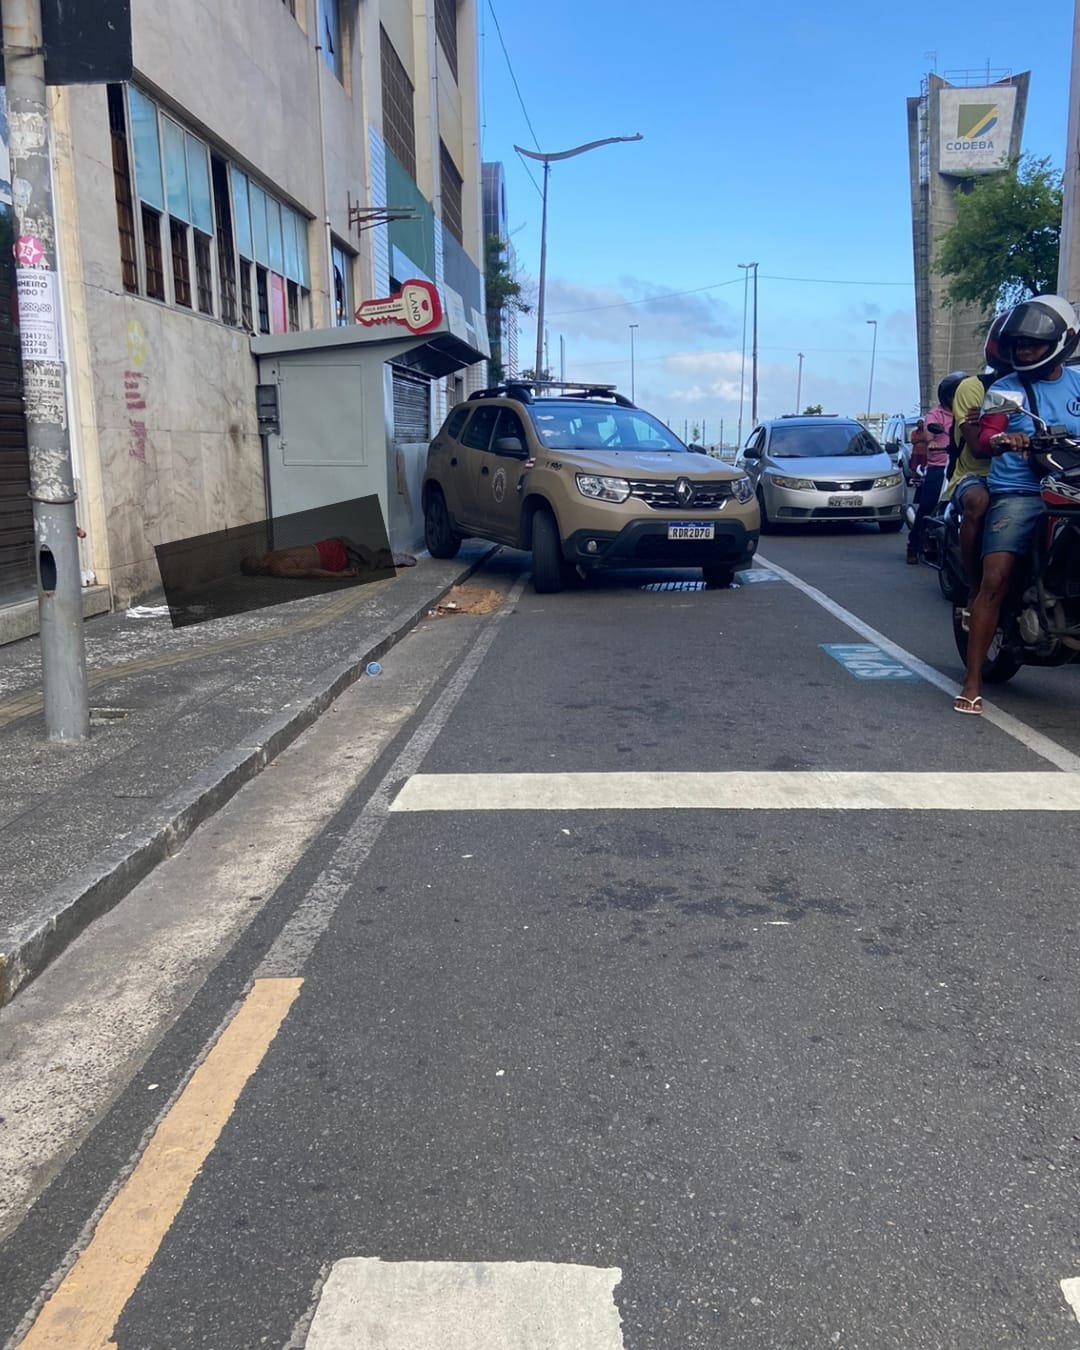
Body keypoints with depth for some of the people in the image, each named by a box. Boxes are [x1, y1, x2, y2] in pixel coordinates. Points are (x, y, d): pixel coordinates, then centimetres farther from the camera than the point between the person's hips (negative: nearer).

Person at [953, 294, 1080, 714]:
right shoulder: (1006, 388, 8)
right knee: (995, 580, -16)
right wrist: (1001, 439, -31)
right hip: (1018, 493, -2)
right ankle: (972, 681, -12)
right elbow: (985, 435, -8)